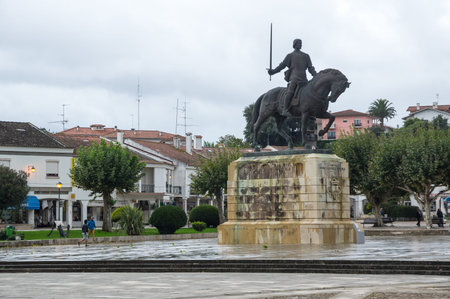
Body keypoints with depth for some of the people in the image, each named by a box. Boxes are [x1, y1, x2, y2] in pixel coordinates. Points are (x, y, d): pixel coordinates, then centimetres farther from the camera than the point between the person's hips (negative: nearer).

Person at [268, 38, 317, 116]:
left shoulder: (306, 56, 25)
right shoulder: (290, 56, 17)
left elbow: (310, 68, 22)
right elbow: (282, 65, 12)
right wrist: (273, 71, 0)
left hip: (303, 78, 4)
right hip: (294, 77, -4)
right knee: (290, 91, -24)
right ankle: (285, 110, -28)